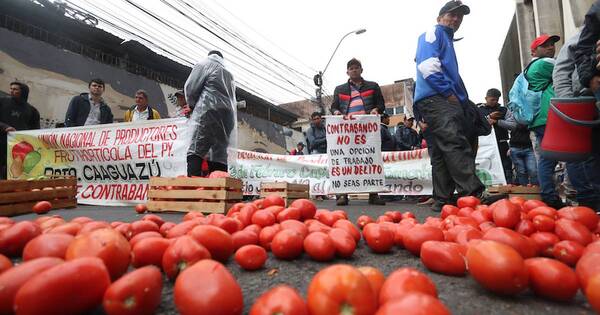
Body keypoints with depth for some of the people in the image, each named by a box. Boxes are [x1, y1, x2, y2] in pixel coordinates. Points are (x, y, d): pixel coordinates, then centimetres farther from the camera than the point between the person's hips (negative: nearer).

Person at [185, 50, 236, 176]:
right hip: (228, 115, 6)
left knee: (195, 151, -12)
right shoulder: (229, 74, 29)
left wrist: (193, 103, 23)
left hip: (209, 110, -6)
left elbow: (190, 88, 5)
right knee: (219, 155, 2)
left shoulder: (205, 64, 12)